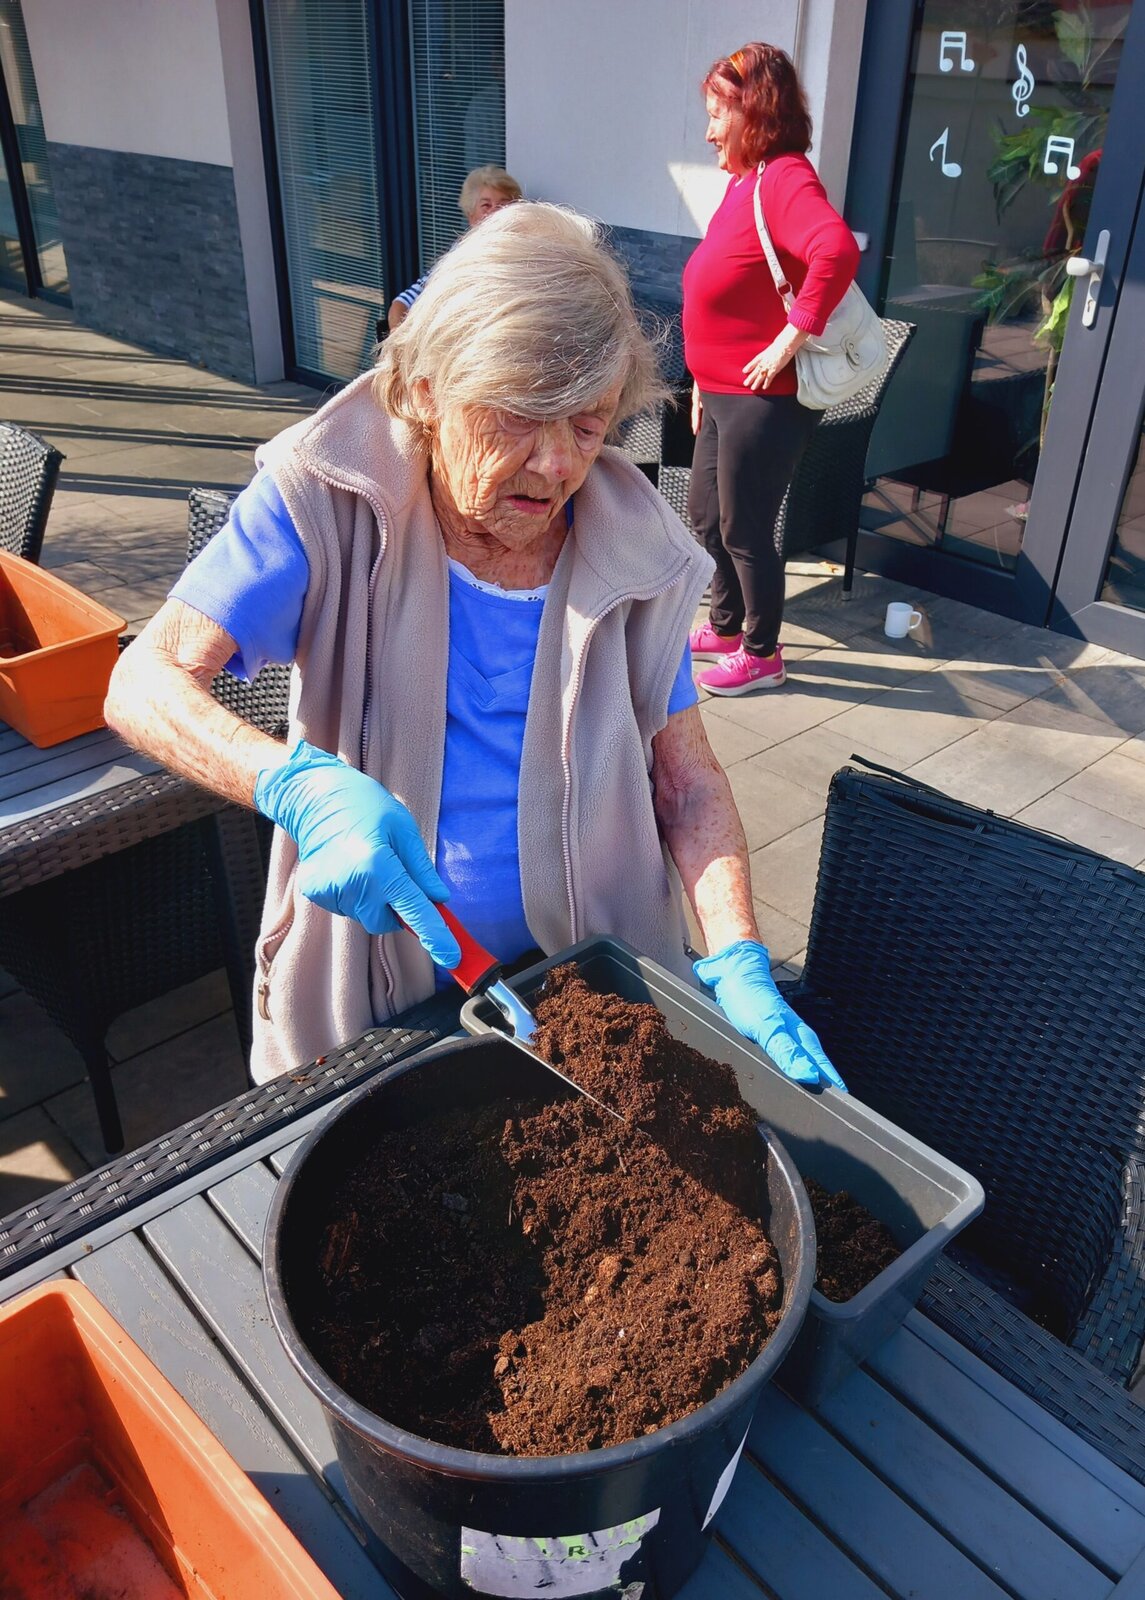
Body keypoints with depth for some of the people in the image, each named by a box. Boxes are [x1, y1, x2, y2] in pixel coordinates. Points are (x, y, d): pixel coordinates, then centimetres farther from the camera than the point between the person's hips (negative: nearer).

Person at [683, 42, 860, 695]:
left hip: (764, 401, -10)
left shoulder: (784, 179, -18)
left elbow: (838, 250, -37)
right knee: (706, 518, 20)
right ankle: (725, 628, 40)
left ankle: (762, 655, 21)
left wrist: (788, 342, -33)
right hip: (725, 395, 10)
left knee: (744, 530, 2)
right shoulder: (744, 180, 12)